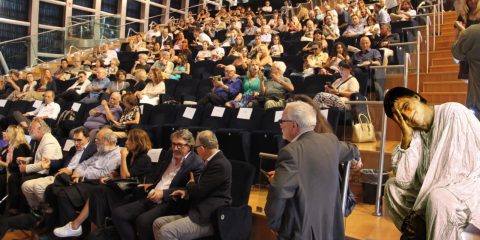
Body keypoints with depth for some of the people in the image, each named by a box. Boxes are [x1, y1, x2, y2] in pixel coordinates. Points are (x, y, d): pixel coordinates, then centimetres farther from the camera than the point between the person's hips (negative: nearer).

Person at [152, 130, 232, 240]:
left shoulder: (220, 164, -17)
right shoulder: (215, 161, 16)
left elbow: (199, 192, -17)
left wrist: (190, 183, 5)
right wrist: (187, 191, 7)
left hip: (208, 218, -10)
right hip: (200, 212, 10)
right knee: (158, 223, 1)